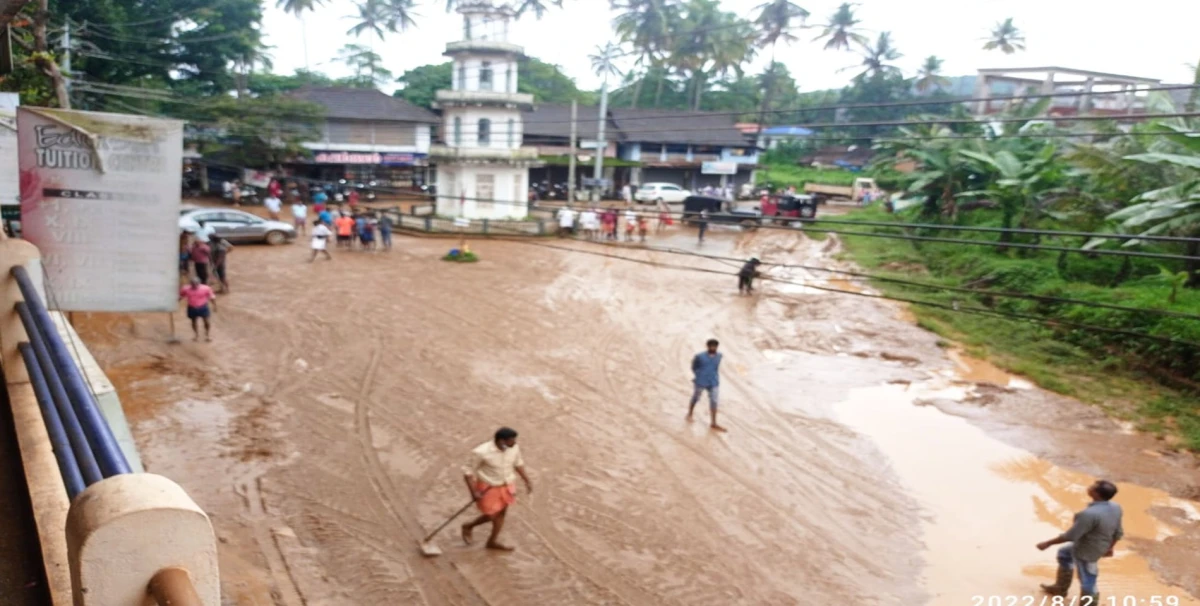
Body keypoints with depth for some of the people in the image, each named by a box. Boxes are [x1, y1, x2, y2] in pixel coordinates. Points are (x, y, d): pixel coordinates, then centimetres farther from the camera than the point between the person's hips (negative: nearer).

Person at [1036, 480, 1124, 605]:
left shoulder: (1090, 514, -37)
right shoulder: (1115, 508, -10)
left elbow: (1070, 536, -27)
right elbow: (1118, 532, 5)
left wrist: (1048, 543, -14)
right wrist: (1109, 548, 24)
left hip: (1086, 552, -10)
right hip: (1099, 545, 10)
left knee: (1087, 583, 9)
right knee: (1064, 554, 29)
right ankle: (1060, 588, 47)